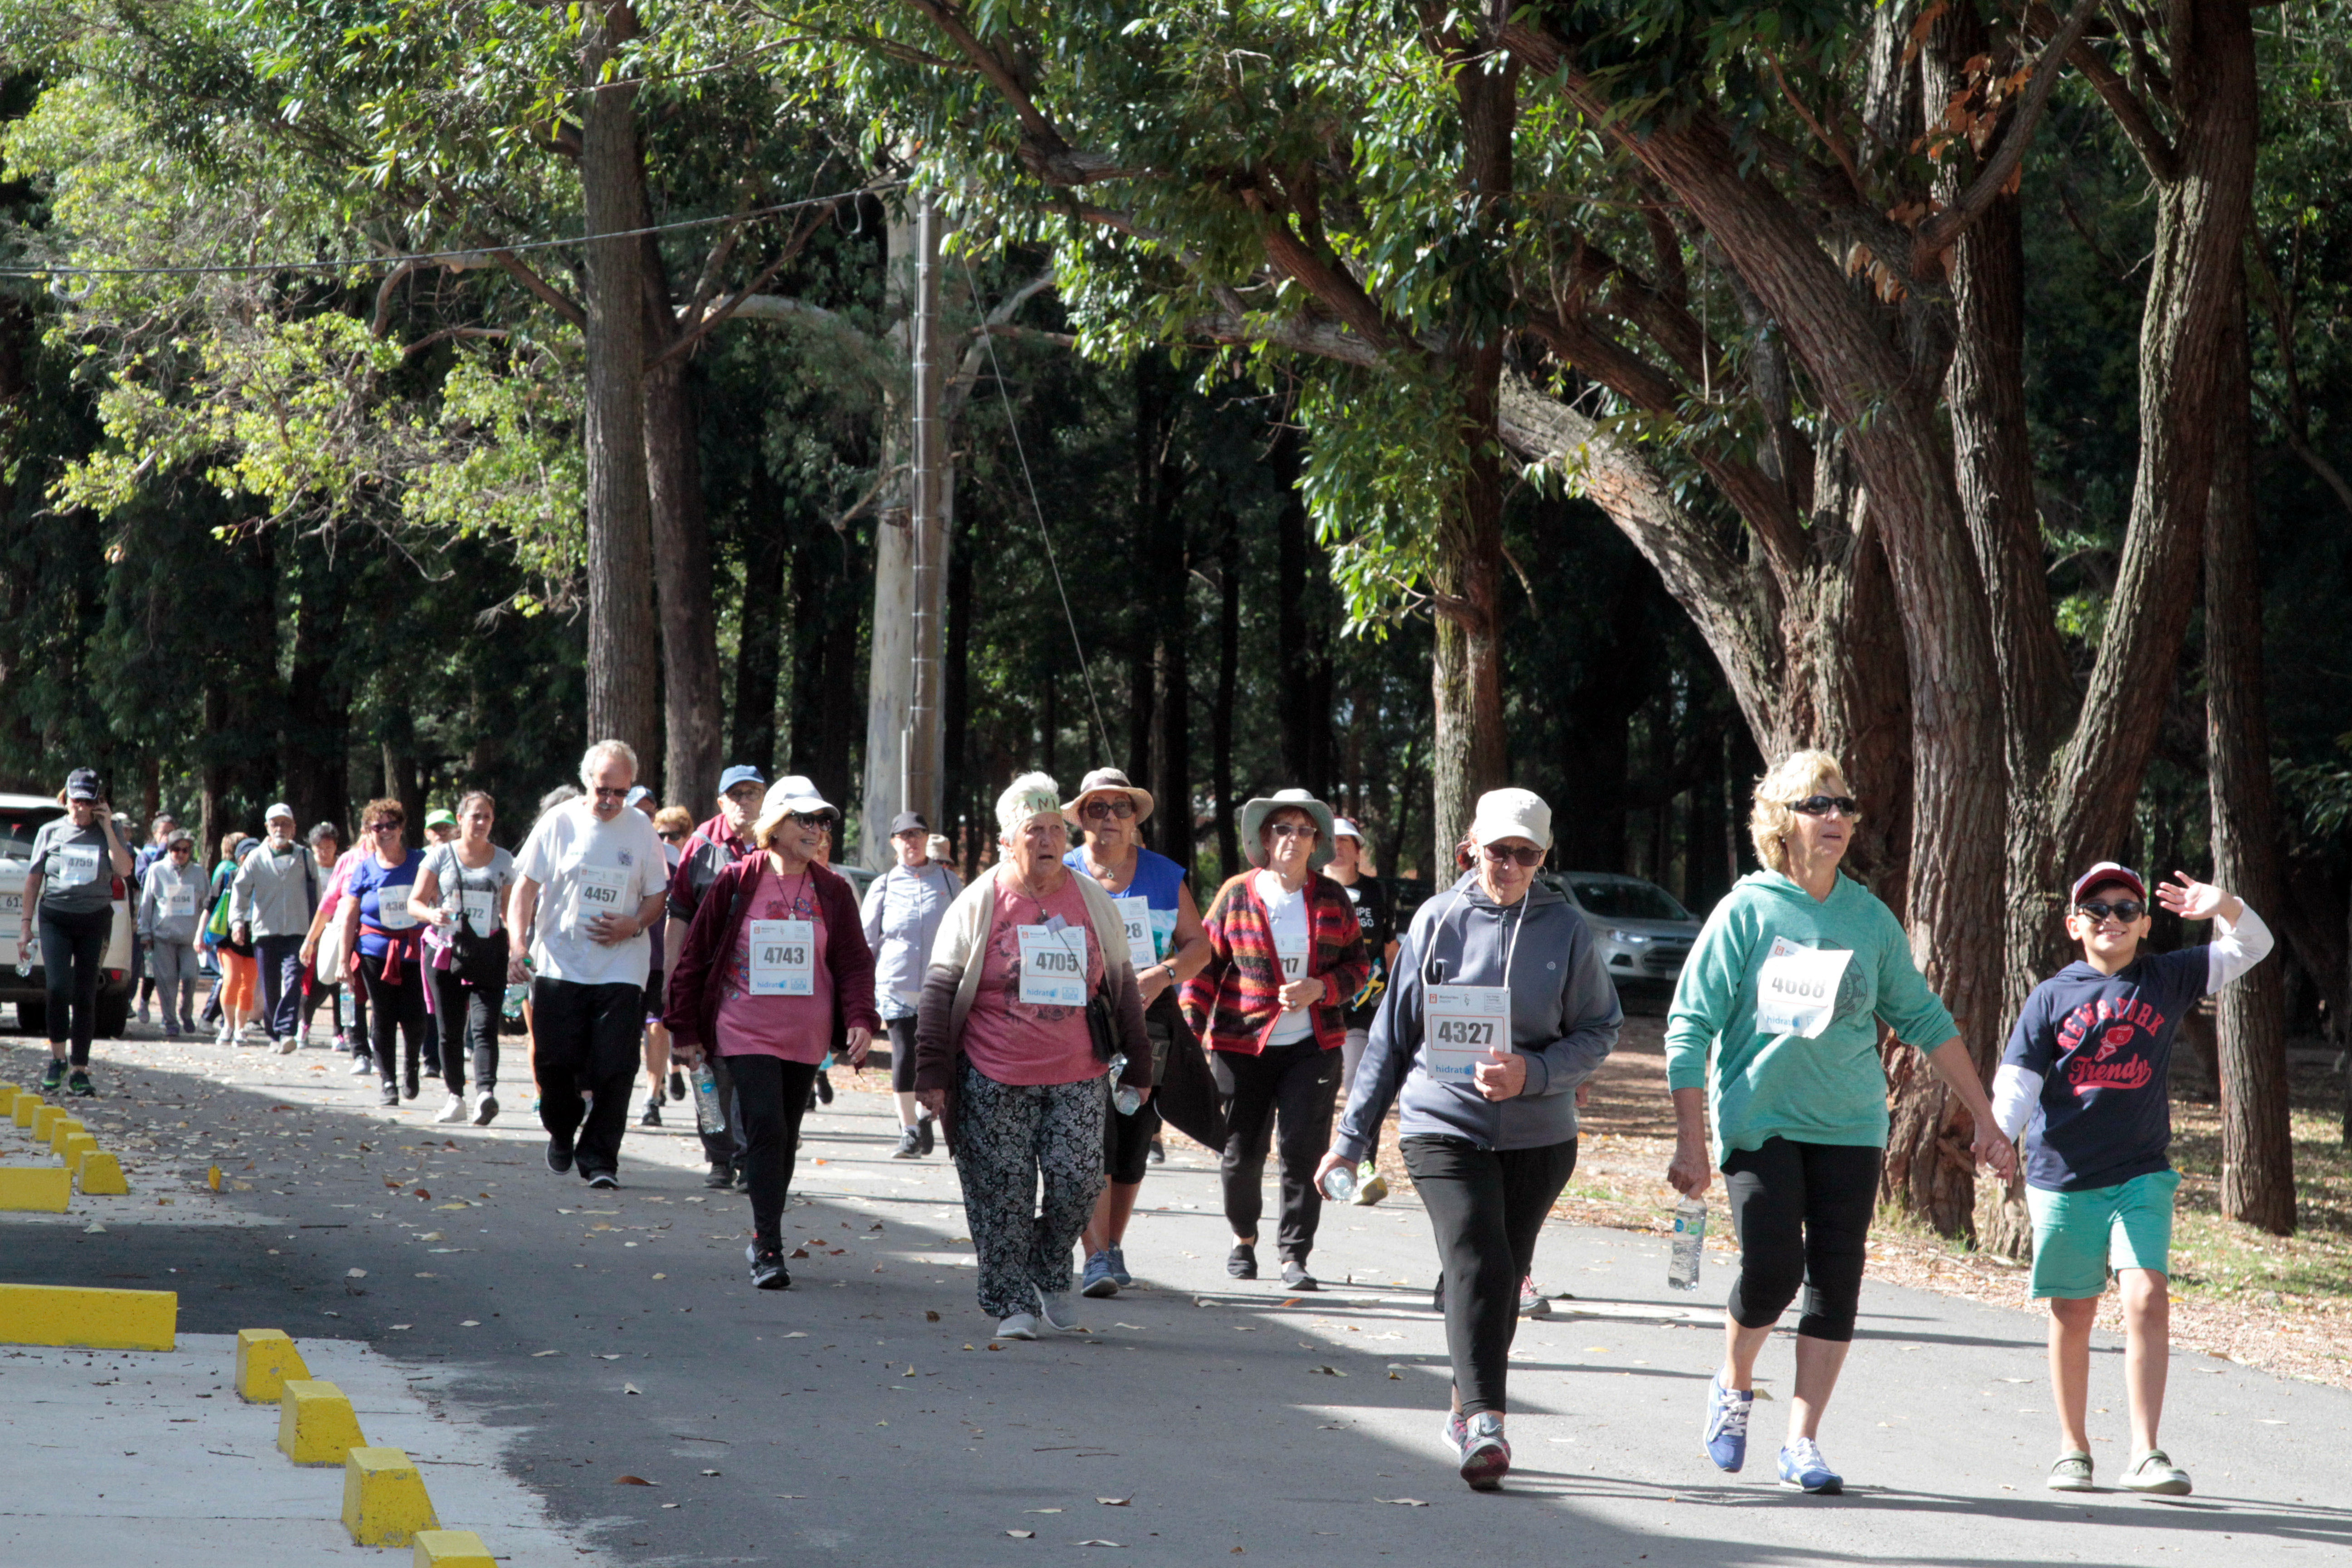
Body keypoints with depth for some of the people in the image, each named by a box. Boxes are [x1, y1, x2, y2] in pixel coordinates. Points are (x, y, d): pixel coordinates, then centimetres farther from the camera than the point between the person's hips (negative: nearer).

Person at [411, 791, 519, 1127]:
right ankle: (456, 1099, 16)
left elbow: (510, 910, 16)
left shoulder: (503, 861, 9)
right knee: (450, 1032, 5)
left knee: (484, 1027, -15)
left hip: (490, 953, -1)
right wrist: (432, 914, -18)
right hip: (450, 950, 1)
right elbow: (415, 901, 4)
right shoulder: (441, 855, 5)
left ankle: (486, 1093, -29)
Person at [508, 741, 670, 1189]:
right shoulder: (559, 824, 1)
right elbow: (525, 889, 5)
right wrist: (518, 946, -7)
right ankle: (562, 1131, 28)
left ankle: (599, 1158, 1)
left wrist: (633, 925, -9)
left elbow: (656, 895, 11)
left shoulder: (641, 830, 4)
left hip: (621, 967, 0)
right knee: (554, 1060, -1)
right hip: (558, 963, 0)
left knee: (613, 1068, -7)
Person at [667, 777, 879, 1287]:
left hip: (805, 1036, 3)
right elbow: (694, 956, 3)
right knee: (765, 1128, -16)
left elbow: (855, 962, 4)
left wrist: (861, 1019, -13)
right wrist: (685, 1029, 3)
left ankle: (764, 1241, 22)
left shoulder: (833, 891, 4)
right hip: (746, 1031, -3)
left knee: (785, 1139, 9)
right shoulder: (736, 883, -3)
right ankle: (769, 1248, -17)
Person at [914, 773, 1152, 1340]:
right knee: (1004, 1193, -1)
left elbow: (1122, 988, 15)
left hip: (1077, 1079, 2)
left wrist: (1138, 1067, 15)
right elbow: (941, 990, 0)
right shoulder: (980, 902, 0)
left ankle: (1049, 1274, 19)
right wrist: (932, 1073, -6)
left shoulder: (1093, 901, 8)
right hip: (994, 1080, -2)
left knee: (1078, 1182, -6)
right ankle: (1013, 1303, 9)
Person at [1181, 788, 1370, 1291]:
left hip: (1312, 1045, 1)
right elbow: (1205, 963, 4)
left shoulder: (1331, 899, 5)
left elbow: (1358, 963, 11)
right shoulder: (1236, 895, 1)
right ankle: (1244, 1239, 30)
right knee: (1241, 1153, 3)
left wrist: (1320, 989, -9)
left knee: (1305, 1148, -9)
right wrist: (1190, 1030, -3)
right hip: (1243, 1045, -1)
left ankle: (1295, 1256, -2)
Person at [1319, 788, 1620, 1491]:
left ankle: (1468, 1415, 27)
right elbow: (1393, 1033, 8)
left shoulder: (1565, 930, 2)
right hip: (1444, 1125, -2)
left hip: (1538, 1136, 2)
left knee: (1504, 1279, 9)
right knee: (1476, 1263, -18)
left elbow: (1598, 1034, 2)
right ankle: (1485, 1423, -25)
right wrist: (1354, 1136, 9)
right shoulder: (1437, 922, 3)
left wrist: (1530, 1074, -17)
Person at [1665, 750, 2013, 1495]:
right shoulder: (1746, 912, -3)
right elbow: (1690, 1026, -3)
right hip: (1759, 1120, -4)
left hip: (1850, 1127, 4)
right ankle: (1733, 1386, 13)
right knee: (1772, 1267, -16)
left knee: (1836, 1282, -1)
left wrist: (1984, 1121, 14)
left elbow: (1924, 1020, 15)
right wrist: (1690, 1141, -8)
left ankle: (1802, 1442, 9)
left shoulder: (1871, 920, 7)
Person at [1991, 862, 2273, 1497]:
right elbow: (2017, 1084, 2)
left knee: (2148, 1298, -14)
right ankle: (2073, 1449, 21)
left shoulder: (2167, 980, 6)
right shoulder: (2052, 998, 3)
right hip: (2063, 1176, 0)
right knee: (2073, 1312, 7)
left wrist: (2225, 908, -15)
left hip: (2141, 1175, 0)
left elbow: (2252, 948, 6)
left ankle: (2145, 1454, -13)